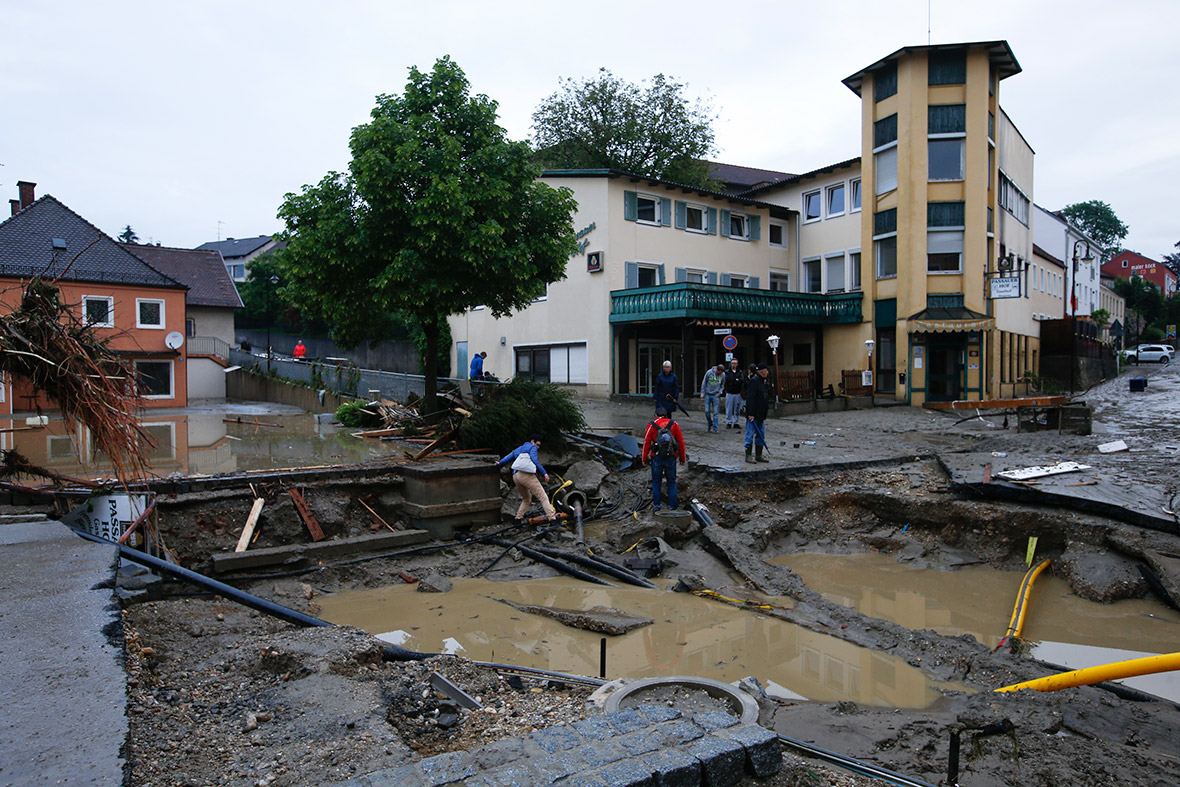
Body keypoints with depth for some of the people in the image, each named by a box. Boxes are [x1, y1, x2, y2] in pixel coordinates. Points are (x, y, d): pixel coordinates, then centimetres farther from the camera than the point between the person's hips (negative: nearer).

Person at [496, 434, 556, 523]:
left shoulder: (518, 450, 30)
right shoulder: (532, 447, 10)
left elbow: (507, 459, 34)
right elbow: (535, 460, -6)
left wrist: (499, 464, 55)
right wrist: (544, 473, -11)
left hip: (515, 476, 7)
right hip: (527, 475, -7)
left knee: (526, 499, 27)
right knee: (543, 497, -10)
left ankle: (518, 518, 19)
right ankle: (552, 517, -22)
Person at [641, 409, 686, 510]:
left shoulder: (652, 425, 1)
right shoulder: (674, 424, 5)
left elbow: (646, 442, -1)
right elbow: (681, 442, 3)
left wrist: (644, 458, 5)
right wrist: (683, 458, 10)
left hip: (656, 457, 0)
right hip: (671, 457, 1)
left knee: (656, 482, 11)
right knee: (671, 482, 11)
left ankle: (656, 504, 15)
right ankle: (672, 505, 13)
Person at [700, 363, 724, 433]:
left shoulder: (723, 375, -4)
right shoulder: (709, 372, -9)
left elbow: (722, 385, 11)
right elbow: (704, 383, -1)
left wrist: (719, 392, -3)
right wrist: (702, 393, -2)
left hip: (716, 395, 0)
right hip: (707, 394, 0)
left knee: (715, 412, -2)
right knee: (707, 411, 0)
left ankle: (715, 427, 2)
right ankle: (709, 423, 23)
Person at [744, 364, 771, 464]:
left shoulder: (763, 382, 16)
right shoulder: (753, 381, -14)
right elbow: (750, 399, -20)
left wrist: (766, 410, 20)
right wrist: (751, 414, -23)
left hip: (761, 415, 10)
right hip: (753, 415, -10)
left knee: (761, 436, 12)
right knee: (750, 435, -4)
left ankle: (759, 456, 19)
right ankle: (748, 456, 2)